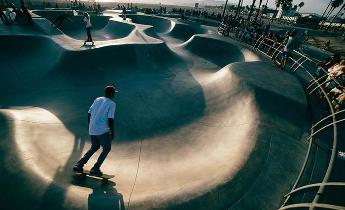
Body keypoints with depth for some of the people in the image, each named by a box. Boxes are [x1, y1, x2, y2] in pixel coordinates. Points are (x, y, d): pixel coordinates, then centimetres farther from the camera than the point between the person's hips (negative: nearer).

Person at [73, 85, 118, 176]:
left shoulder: (97, 100, 11)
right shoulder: (112, 104, -10)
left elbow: (89, 113, 13)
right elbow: (110, 119, -17)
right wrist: (112, 132, -8)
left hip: (92, 130, 7)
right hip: (102, 131, -7)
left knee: (94, 147, 27)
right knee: (107, 149, 13)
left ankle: (79, 165, 27)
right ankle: (95, 169, 14)